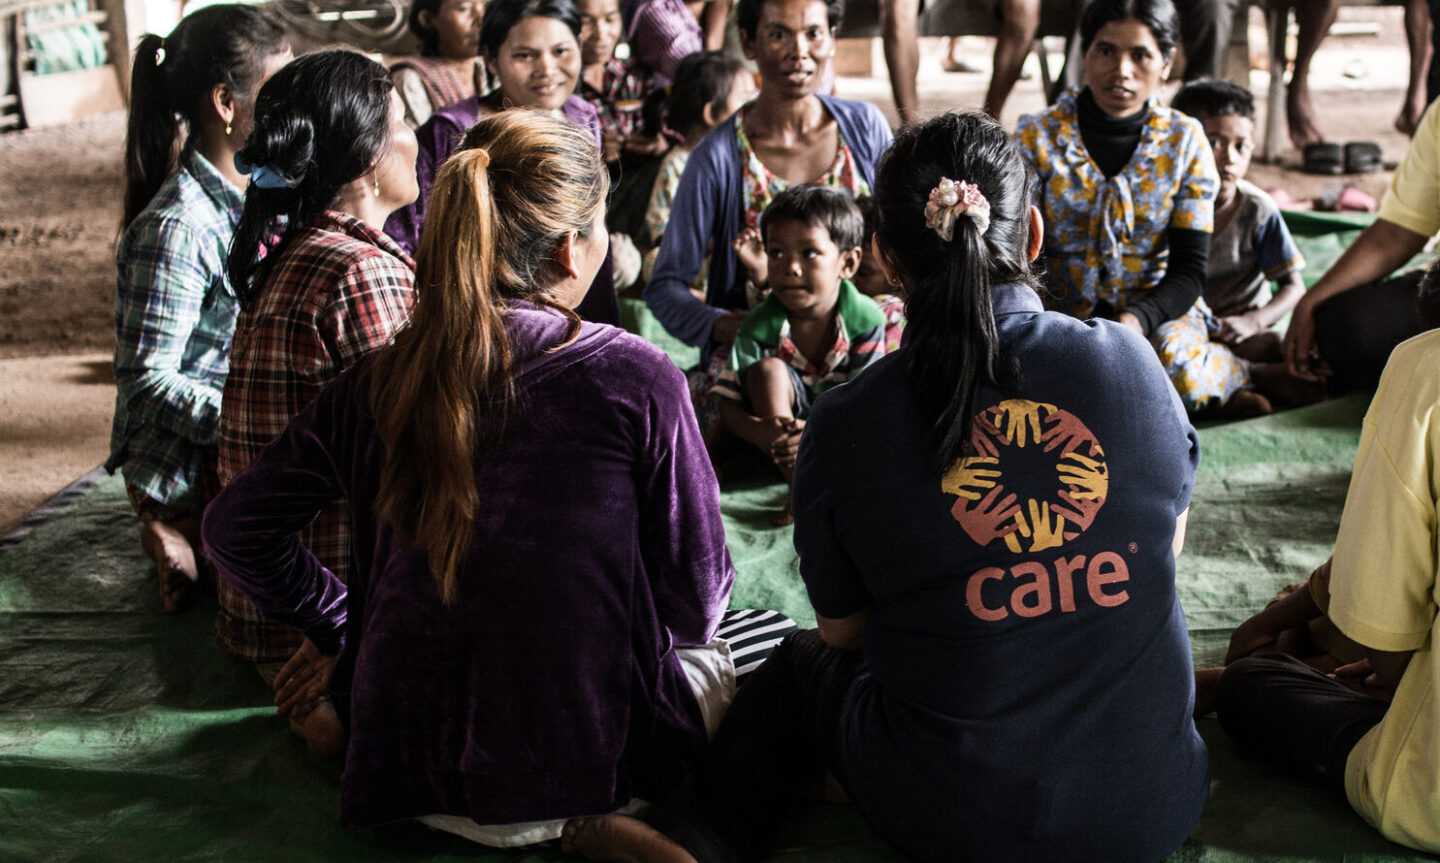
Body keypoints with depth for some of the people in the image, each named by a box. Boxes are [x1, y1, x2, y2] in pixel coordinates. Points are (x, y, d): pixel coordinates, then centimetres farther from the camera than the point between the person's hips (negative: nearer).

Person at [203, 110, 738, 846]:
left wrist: (347, 626, 13)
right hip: (582, 756, -5)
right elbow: (694, 601, -8)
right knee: (720, 655, 24)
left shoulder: (377, 384, -6)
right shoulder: (633, 380, -17)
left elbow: (236, 528, 4)